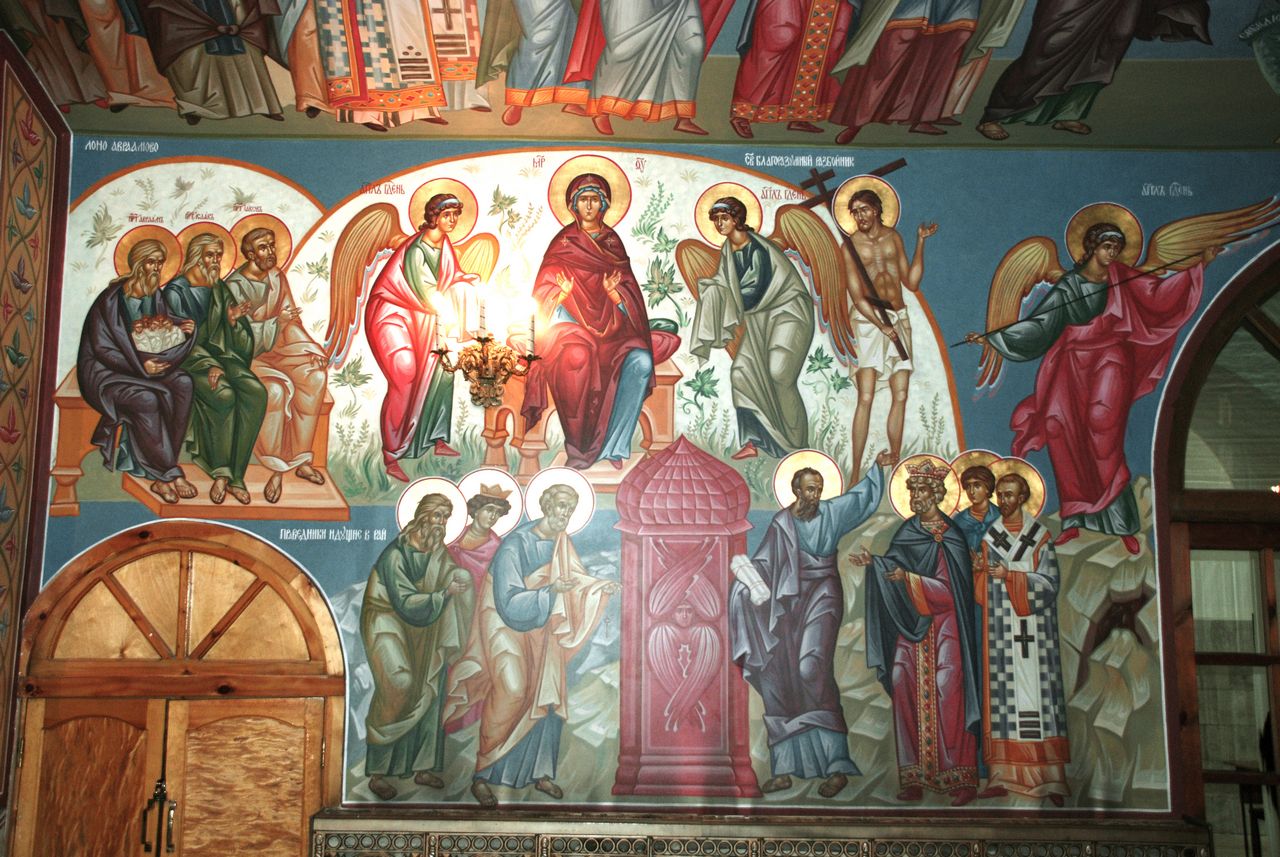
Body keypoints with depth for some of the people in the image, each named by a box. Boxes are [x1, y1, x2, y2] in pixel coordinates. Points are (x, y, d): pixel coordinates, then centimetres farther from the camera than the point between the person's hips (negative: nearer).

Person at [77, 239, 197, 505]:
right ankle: (171, 475, -24)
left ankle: (161, 475, -22)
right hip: (104, 370, -7)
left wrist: (180, 328, -5)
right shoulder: (113, 298, -14)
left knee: (183, 384, -21)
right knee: (146, 399, -35)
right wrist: (139, 366, -22)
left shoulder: (154, 294, 6)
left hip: (146, 364, 7)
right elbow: (101, 348, -15)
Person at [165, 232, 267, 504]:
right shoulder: (176, 291, -1)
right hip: (189, 359, -5)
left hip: (220, 354, 5)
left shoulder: (220, 289, 16)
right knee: (224, 395, -34)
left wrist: (233, 320, -9)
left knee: (256, 393, -26)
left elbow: (227, 337, 14)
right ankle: (222, 472, -20)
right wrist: (209, 366, -21)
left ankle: (234, 474, -25)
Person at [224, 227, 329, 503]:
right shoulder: (234, 286, -15)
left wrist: (311, 348, -5)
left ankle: (303, 460, -14)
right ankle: (277, 469, -22)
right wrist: (277, 322, -26)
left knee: (314, 376, -20)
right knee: (275, 389, -34)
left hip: (274, 347, 6)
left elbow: (291, 320, 7)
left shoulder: (277, 277, 5)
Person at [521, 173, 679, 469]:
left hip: (609, 325, 3)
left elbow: (629, 297, 9)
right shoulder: (563, 243, 6)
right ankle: (579, 448, -22)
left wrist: (613, 291, -13)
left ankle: (614, 445, -18)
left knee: (641, 361, -27)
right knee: (577, 357, -37)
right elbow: (544, 296, 2)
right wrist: (563, 290, -20)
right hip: (570, 325, -3)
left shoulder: (612, 242, 14)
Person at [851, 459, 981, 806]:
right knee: (909, 698, 0)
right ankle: (916, 777, 5)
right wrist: (872, 562, -11)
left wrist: (910, 579, -20)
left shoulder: (950, 539, -8)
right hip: (910, 628, 5)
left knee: (947, 700, -8)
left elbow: (951, 591, -13)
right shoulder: (908, 531, 9)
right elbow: (894, 565, 8)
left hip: (943, 631, -5)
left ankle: (961, 779, -1)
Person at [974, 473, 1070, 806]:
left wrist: (1010, 575, -13)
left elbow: (1049, 582, -3)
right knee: (1002, 689, -3)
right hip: (1000, 626, 2)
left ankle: (1051, 778, -4)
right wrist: (979, 570, -12)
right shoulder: (989, 535, 10)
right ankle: (1001, 775, -1)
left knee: (1037, 689, -5)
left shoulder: (1040, 535, 4)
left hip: (1033, 626, -2)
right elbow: (982, 588, 9)